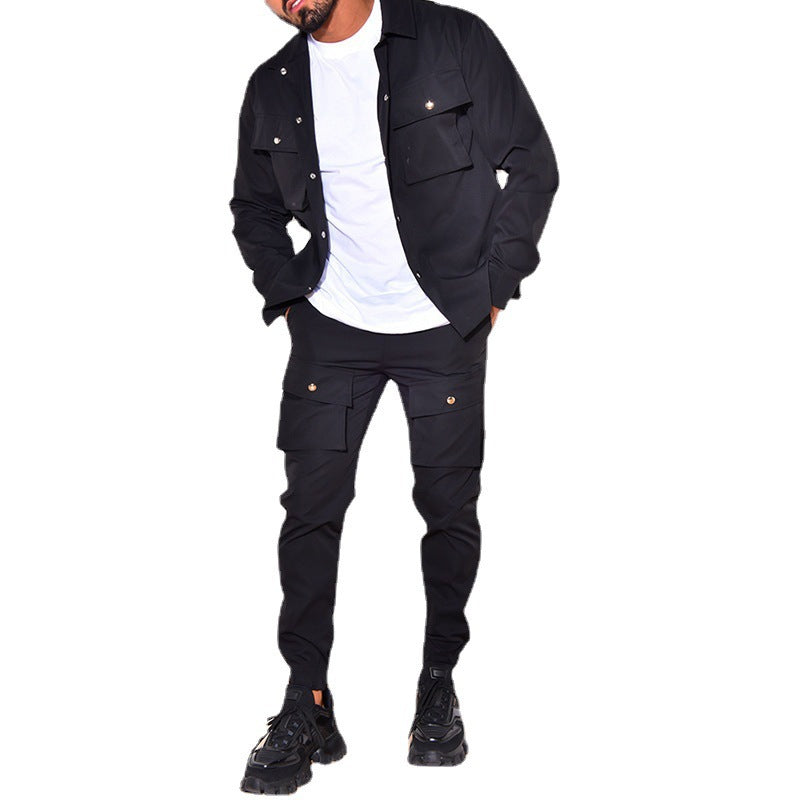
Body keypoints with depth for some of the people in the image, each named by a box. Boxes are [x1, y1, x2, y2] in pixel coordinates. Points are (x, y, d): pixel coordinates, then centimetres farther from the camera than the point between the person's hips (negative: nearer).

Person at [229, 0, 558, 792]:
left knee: (449, 507, 4)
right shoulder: (272, 88, 6)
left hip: (446, 327, -2)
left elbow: (532, 164, -2)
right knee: (310, 505, -2)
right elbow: (253, 209, 20)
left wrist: (493, 285, -5)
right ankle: (307, 707, 10)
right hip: (331, 326, 3)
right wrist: (287, 297, 6)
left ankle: (439, 685, 24)